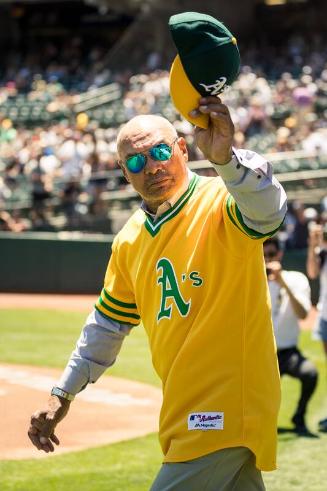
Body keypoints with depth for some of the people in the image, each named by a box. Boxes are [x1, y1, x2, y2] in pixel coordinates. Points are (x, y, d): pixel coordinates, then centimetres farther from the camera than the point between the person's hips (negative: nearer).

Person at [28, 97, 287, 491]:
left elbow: (267, 210, -35)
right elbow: (109, 323, 22)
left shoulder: (219, 204, -11)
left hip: (226, 410, -7)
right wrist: (62, 394, 23)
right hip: (185, 417, 7)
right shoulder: (130, 240, 11)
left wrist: (223, 158, -53)